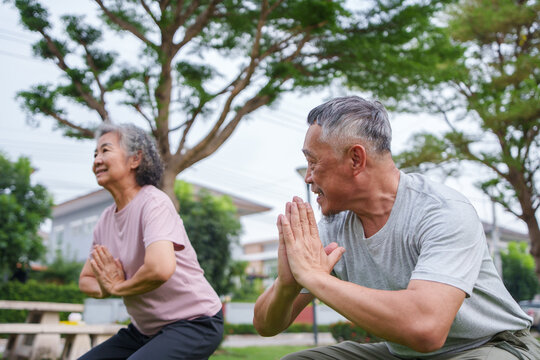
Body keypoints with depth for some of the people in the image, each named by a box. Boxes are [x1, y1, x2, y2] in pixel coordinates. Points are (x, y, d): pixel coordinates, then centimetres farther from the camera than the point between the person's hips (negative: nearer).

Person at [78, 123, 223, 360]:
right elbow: (86, 279, 16)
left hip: (194, 324, -8)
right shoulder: (105, 221, 6)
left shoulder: (154, 202, -19)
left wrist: (119, 287, -15)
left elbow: (161, 269, -35)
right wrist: (104, 289, -8)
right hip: (145, 330, 8)